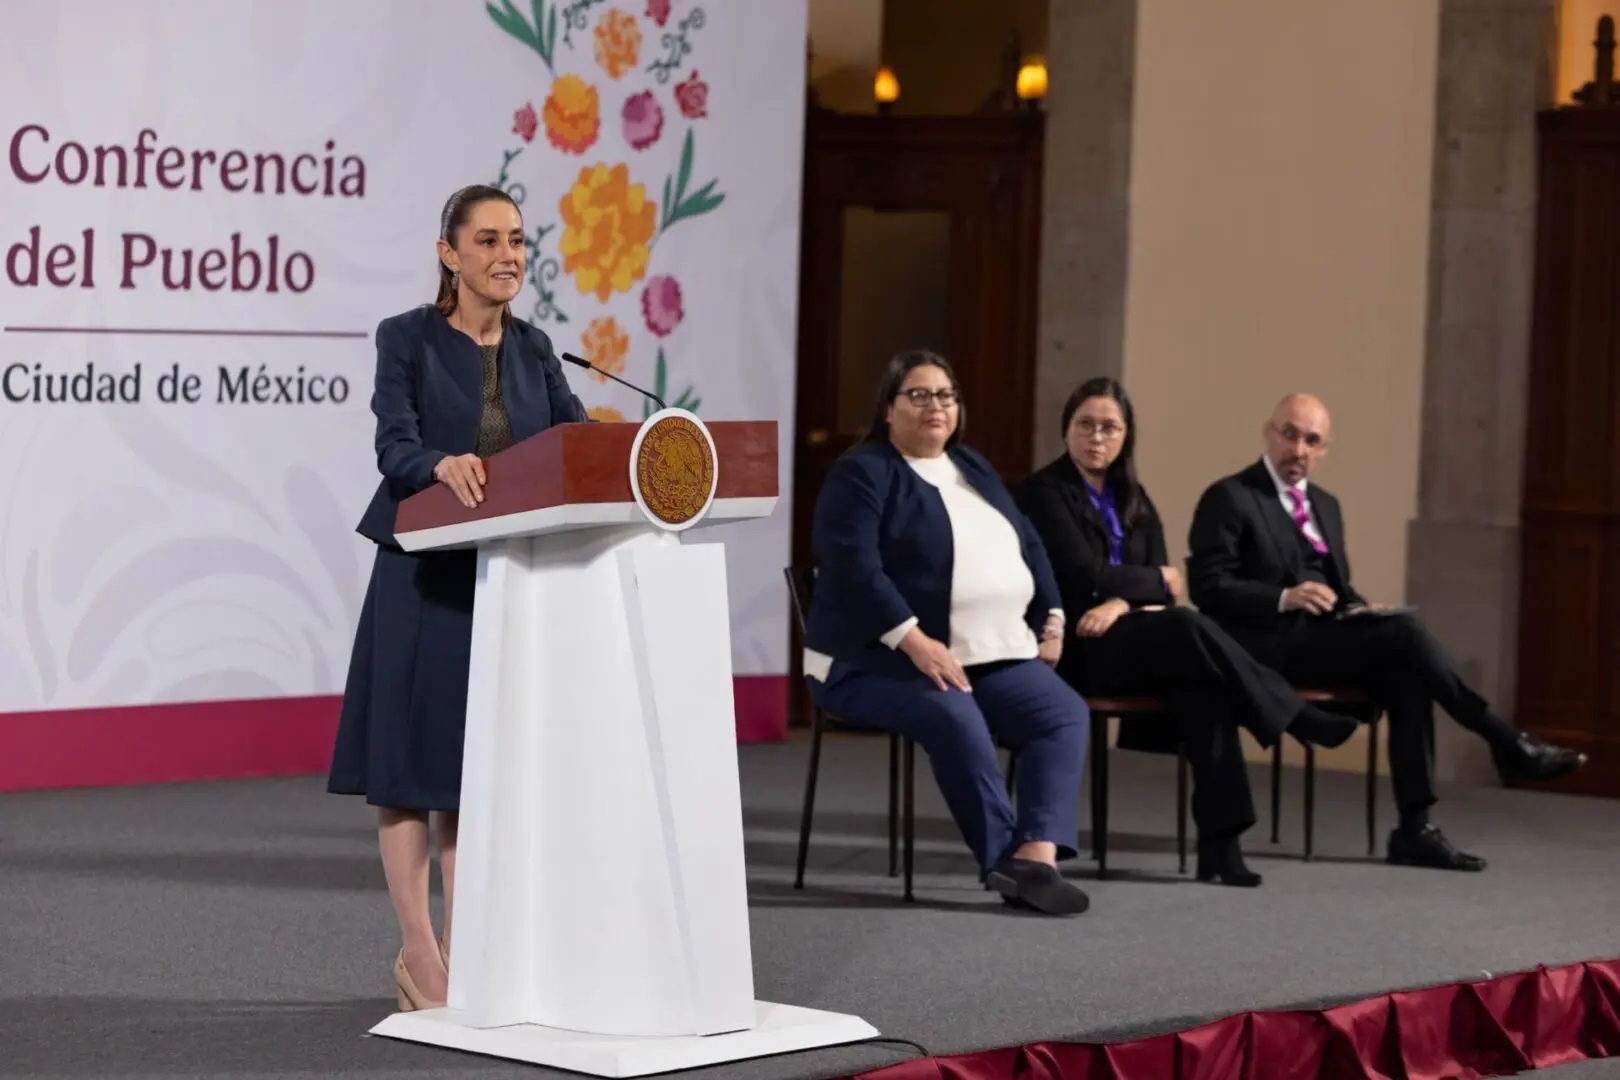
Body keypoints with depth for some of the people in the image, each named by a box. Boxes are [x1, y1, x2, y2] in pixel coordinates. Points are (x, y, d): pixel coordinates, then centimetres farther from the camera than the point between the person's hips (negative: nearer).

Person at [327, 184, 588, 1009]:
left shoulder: (532, 349, 10)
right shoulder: (407, 337, -5)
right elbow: (395, 447, -17)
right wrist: (443, 465, -39)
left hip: (510, 576, 5)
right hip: (425, 573, -5)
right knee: (412, 757, -2)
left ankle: (458, 950, 12)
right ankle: (419, 952, 3)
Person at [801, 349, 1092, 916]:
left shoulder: (974, 468, 19)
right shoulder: (861, 474, -5)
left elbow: (1028, 546, 23)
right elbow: (853, 567, -18)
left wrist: (1051, 619, 8)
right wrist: (916, 641, -27)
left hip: (992, 657, 7)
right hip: (880, 658, -7)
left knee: (1065, 712, -16)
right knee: (955, 719, -35)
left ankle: (1038, 854, -31)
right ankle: (1006, 861, -27)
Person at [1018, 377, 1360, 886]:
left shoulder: (1133, 500, 19)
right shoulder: (1044, 492, 0)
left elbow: (1164, 584, 5)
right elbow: (1084, 575, -12)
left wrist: (1123, 601, -16)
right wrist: (1155, 582, 1)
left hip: (1131, 637, 5)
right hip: (1076, 647, -5)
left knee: (1202, 678, -29)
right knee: (1187, 628, -32)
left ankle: (1219, 840, -36)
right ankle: (1299, 720, -21)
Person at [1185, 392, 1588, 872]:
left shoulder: (1325, 504, 22)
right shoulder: (1228, 498, -3)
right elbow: (1207, 588, -11)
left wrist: (1359, 608, 0)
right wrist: (1284, 598, -24)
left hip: (1321, 639, 7)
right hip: (1269, 647, -7)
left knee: (1404, 676, -24)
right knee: (1403, 632, -24)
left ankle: (1415, 828, -26)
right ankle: (1508, 744, -14)